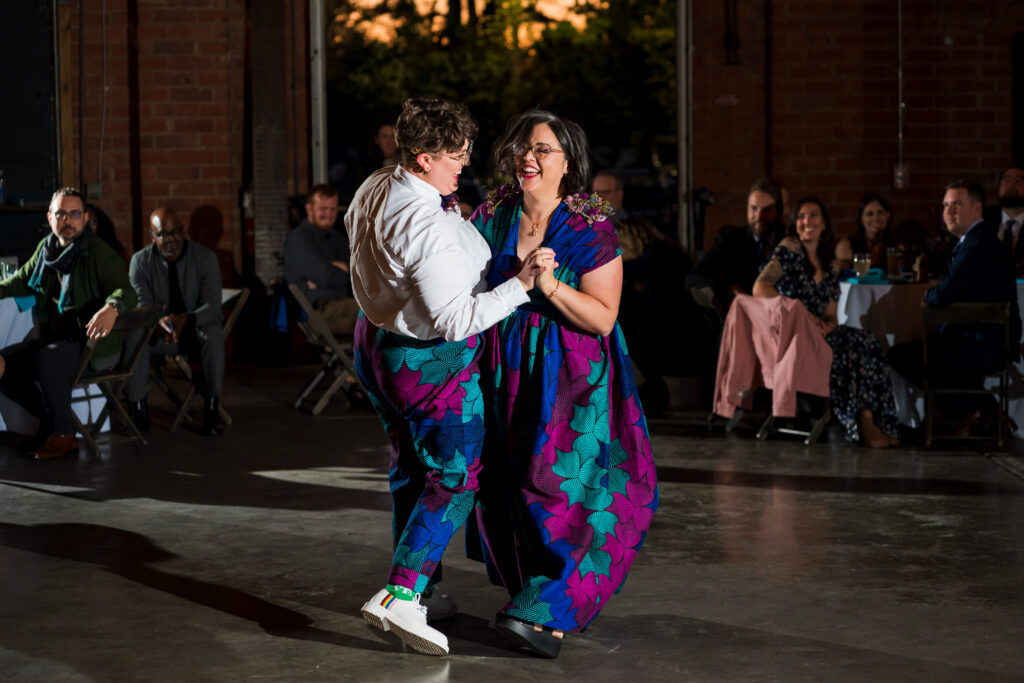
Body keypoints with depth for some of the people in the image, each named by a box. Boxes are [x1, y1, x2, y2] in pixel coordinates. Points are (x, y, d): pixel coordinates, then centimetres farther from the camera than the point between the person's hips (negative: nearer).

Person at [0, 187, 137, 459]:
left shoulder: (101, 254, -12)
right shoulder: (46, 248, 8)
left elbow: (125, 291, -26)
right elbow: (23, 280, 25)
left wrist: (111, 308, -49)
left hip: (94, 344, -7)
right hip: (54, 339, 7)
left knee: (47, 358, -34)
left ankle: (62, 435, -17)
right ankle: (49, 419, 7)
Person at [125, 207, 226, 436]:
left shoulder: (205, 257, -9)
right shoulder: (141, 261, -5)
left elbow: (212, 305, -16)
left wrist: (186, 320, -38)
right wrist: (159, 323, -35)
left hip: (195, 329, -1)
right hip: (158, 333, 1)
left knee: (213, 333, -35)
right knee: (132, 336, -30)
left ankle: (212, 408, -28)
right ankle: (137, 408, -21)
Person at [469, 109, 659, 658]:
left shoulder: (590, 228, -10)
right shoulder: (493, 216, 3)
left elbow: (602, 317, -14)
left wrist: (551, 286, -26)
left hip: (573, 377, -4)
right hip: (508, 373, 5)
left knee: (562, 487, -12)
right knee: (510, 486, 7)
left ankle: (544, 609, -7)